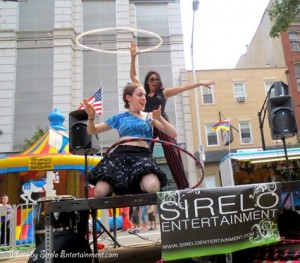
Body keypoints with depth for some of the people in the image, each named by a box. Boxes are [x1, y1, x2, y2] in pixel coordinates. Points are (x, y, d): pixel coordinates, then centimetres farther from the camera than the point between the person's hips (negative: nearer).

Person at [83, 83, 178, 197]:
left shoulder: (150, 117, 18)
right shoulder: (119, 118, 20)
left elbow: (173, 134, 9)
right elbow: (92, 131, 25)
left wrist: (160, 118, -5)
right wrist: (91, 117, 5)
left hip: (142, 155, -1)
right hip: (120, 155, 1)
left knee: (152, 186, -34)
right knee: (100, 191, -21)